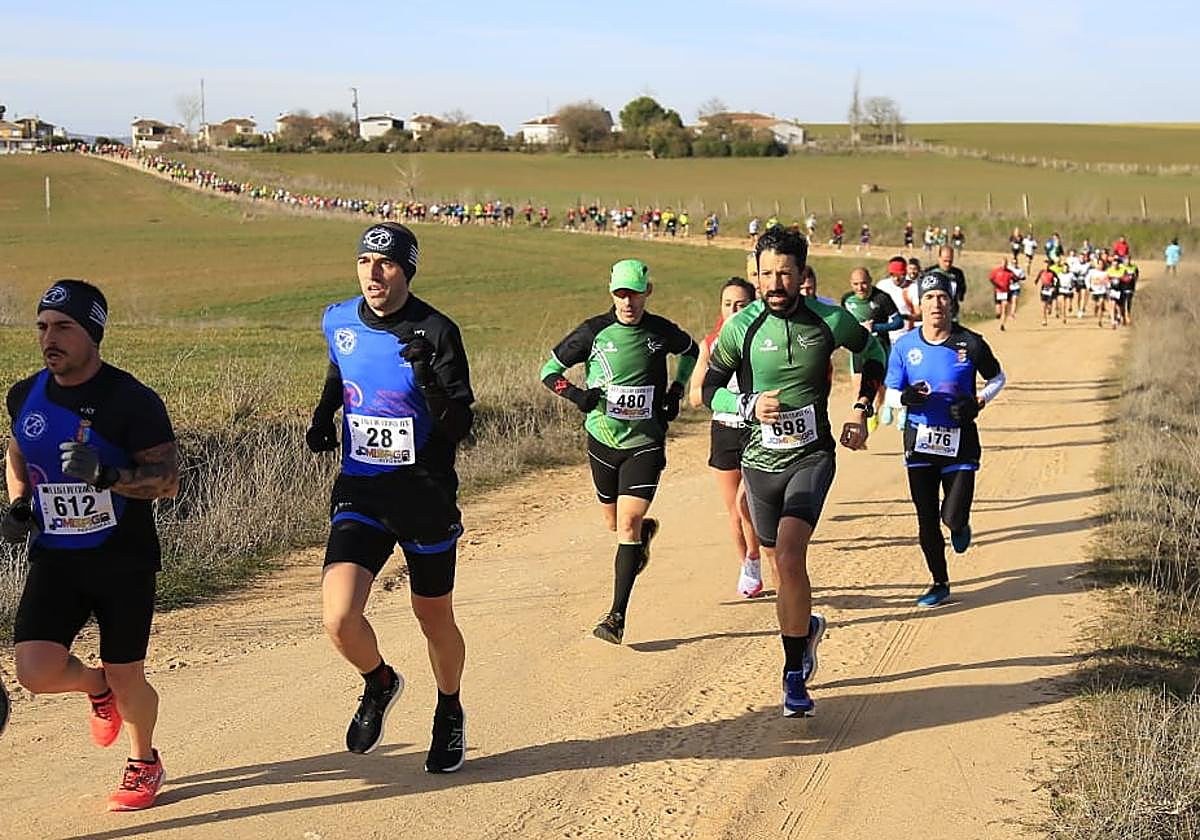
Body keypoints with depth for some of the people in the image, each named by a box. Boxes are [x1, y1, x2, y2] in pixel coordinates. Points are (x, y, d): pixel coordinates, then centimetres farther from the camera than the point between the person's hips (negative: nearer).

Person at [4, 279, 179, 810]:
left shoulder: (132, 402, -15)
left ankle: (144, 762, 35)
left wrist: (106, 475, -32)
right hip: (54, 556, 4)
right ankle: (97, 687, 25)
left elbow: (168, 480, -15)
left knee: (126, 679, 4)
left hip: (124, 559, -4)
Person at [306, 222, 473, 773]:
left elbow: (458, 427, -17)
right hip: (360, 490, 2)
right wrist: (323, 415, 8)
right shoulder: (338, 322, -1)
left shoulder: (435, 332, -14)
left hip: (425, 493, -2)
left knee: (434, 619, 13)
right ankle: (379, 684, 19)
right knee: (339, 619, -15)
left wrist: (430, 379, -33)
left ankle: (449, 714, 42)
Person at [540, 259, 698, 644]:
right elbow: (549, 370, 1)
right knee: (615, 523, 15)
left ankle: (617, 616, -12)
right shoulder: (593, 332, -6)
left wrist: (676, 392, 8)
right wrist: (575, 394, -17)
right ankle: (646, 530, 53)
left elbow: (690, 350, 20)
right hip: (603, 441, 2)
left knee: (628, 524, -14)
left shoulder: (661, 332, -3)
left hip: (645, 443, -2)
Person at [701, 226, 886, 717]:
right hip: (760, 461, 2)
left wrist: (861, 410, 6)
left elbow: (873, 351, 15)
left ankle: (795, 675, -9)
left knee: (789, 557, -21)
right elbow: (710, 390, 3)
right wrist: (750, 406, -16)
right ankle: (808, 627, 46)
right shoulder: (741, 327, -6)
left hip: (812, 457, -2)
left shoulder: (829, 320, -5)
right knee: (781, 566, 14)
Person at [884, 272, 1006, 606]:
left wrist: (977, 402, -10)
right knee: (927, 520, 5)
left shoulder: (969, 343, -6)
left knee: (953, 518, -8)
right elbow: (890, 393, 6)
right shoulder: (904, 346, -2)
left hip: (959, 440, -2)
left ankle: (959, 524, 30)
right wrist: (906, 397, -18)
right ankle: (940, 583, 23)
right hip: (920, 439, 2)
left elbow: (997, 378, 9)